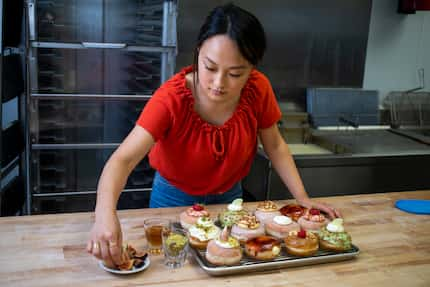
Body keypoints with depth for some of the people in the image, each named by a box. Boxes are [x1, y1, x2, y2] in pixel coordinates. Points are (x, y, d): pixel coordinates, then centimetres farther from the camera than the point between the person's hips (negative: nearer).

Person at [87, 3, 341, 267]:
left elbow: (275, 146, -7)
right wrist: (106, 214, -58)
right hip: (174, 199, -2)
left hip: (229, 197, 3)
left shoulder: (259, 89, -23)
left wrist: (302, 198, -15)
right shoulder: (172, 98, -32)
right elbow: (124, 159, -41)